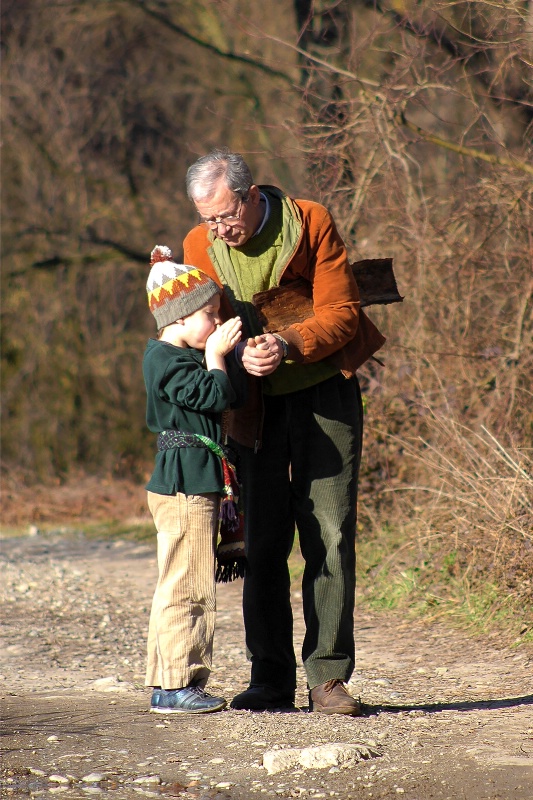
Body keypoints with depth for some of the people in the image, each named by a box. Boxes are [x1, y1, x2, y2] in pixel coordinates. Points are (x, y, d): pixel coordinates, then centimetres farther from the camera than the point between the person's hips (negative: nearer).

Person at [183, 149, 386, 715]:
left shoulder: (311, 223, -11)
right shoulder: (200, 245, -2)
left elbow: (340, 314, -12)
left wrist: (288, 343, -30)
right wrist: (241, 353, -23)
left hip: (325, 394, -3)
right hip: (257, 406, 3)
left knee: (330, 535, -6)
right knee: (263, 541, 2)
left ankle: (328, 677, -2)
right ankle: (270, 681, 9)